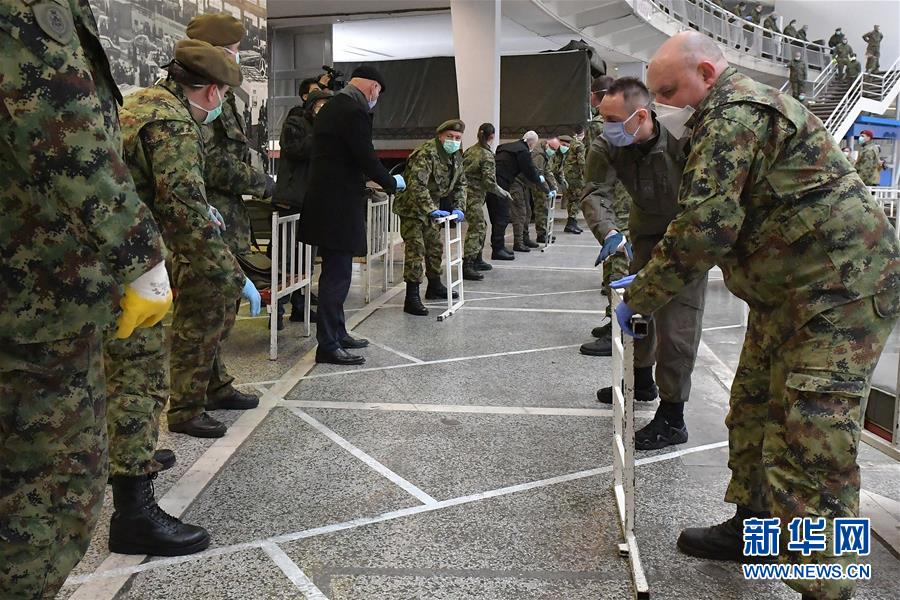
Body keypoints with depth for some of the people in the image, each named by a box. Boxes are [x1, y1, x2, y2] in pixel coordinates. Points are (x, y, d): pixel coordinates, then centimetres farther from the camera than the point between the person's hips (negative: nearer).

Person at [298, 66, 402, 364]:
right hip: (339, 206, -10)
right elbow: (367, 158, -16)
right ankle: (327, 346, 0)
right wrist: (392, 182, 0)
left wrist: (373, 180, 21)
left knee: (335, 273, 16)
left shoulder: (329, 107, 16)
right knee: (337, 275, -5)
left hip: (324, 202, 10)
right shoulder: (354, 113, -15)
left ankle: (337, 333, 26)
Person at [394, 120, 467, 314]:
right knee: (415, 249, -13)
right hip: (411, 207, -9)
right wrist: (432, 210, -38)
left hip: (431, 208, 9)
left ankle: (434, 286, 35)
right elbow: (417, 185, -34)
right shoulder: (426, 154, -25)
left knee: (436, 246, 17)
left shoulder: (456, 156, 4)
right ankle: (411, 298, -11)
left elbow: (460, 183, 13)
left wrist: (458, 207, -1)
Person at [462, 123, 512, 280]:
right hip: (474, 195, -9)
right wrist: (504, 193, -5)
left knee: (481, 226, 19)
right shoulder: (487, 156, -13)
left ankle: (477, 260, 29)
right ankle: (467, 266, -10)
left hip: (464, 190, 9)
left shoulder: (469, 150, 10)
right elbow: (489, 182, -18)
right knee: (476, 228, -6)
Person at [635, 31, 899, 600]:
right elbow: (716, 220, 19)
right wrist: (647, 281, 12)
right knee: (753, 414, 18)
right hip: (789, 293, 11)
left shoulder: (733, 111, -16)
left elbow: (704, 226, -25)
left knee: (807, 449, -12)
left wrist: (638, 298, -14)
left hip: (839, 291, -11)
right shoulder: (742, 109, 18)